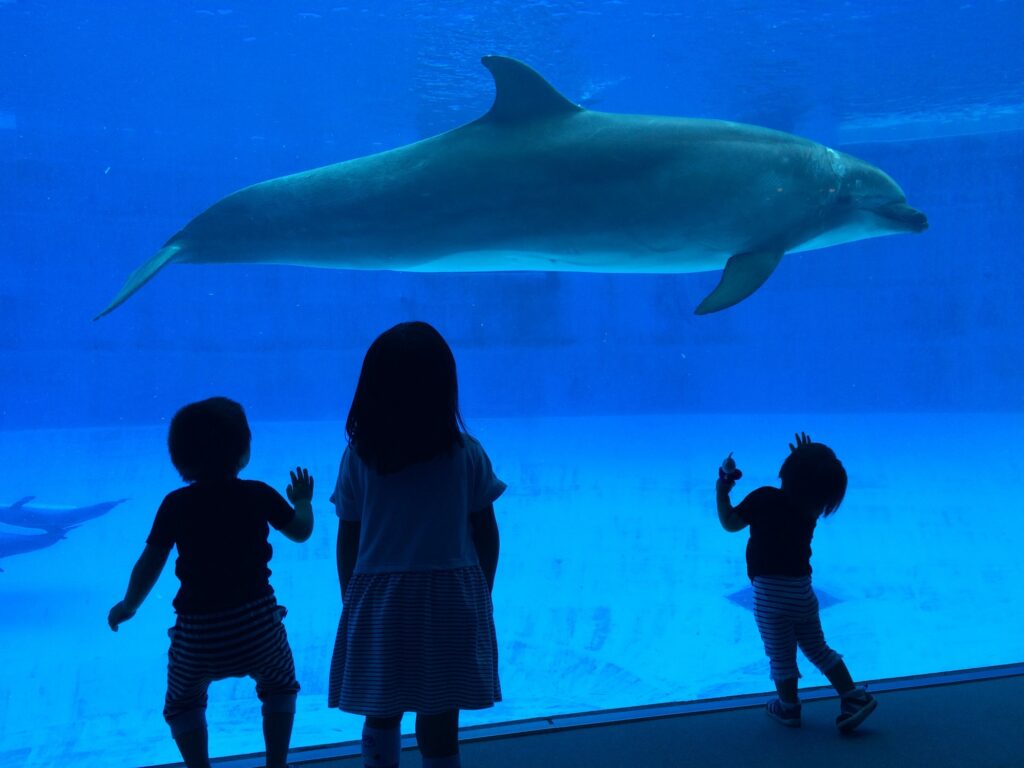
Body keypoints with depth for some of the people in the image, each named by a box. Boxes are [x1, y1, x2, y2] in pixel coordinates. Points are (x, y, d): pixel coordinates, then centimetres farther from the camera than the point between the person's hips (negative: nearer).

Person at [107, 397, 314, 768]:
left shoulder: (176, 505, -3)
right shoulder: (259, 495, -1)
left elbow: (150, 563, 0)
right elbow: (301, 531, 11)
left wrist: (127, 606, 15)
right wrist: (303, 500, 31)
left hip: (199, 633, -1)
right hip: (258, 622, 1)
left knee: (182, 703, 23)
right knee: (280, 686, 27)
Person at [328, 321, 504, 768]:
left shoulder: (359, 457, -5)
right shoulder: (467, 455, -5)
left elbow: (347, 541, 0)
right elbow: (487, 536, 0)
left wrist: (351, 603, 12)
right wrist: (480, 596, 13)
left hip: (378, 604, 1)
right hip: (451, 605, 0)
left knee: (381, 718, 18)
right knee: (439, 725, 8)